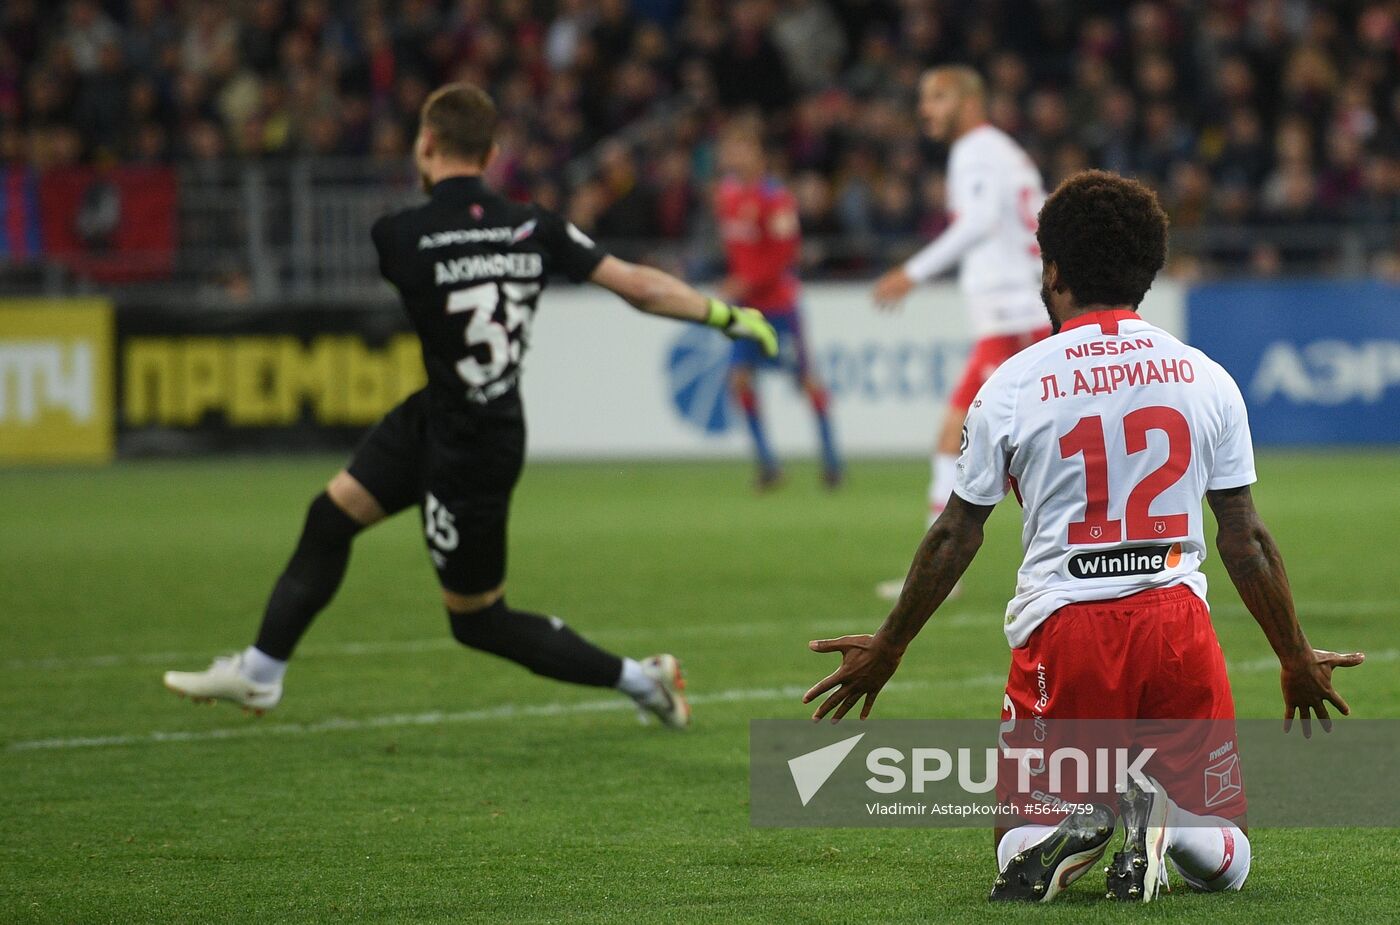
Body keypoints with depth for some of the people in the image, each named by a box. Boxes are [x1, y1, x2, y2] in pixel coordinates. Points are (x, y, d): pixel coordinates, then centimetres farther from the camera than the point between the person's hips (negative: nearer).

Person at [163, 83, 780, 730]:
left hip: (470, 457, -7)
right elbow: (638, 286, -10)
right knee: (332, 515, 16)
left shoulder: (400, 236, -22)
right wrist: (725, 314, 3)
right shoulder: (534, 227, -9)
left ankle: (639, 680, 15)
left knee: (477, 619, 10)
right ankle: (258, 673, 29)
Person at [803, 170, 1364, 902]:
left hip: (1065, 624, -1)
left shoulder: (1012, 386, 1)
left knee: (1015, 856, 12)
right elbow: (1246, 538, 12)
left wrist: (886, 650, 20)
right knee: (1223, 863, 11)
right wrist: (1297, 658, 25)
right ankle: (1166, 815, -24)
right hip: (1178, 615, 2)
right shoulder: (1205, 378, 7)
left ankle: (1071, 822, -24)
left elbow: (955, 536, 7)